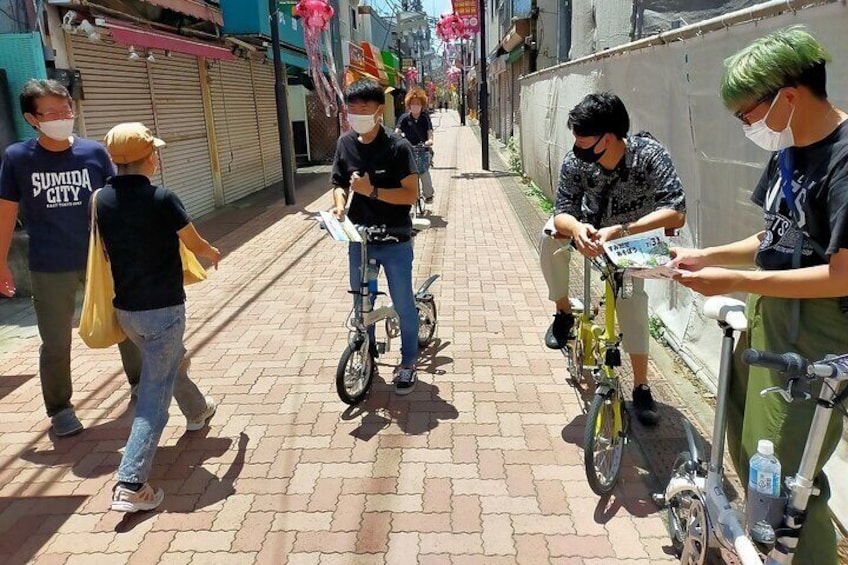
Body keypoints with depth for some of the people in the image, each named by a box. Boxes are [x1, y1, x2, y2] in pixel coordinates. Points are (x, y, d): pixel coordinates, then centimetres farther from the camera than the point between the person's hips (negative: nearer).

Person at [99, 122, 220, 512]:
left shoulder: (102, 199, 0)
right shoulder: (162, 199, -16)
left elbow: (109, 250, 11)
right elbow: (196, 246, -3)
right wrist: (214, 254, 19)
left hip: (125, 309, 7)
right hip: (162, 308, -7)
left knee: (170, 360, 30)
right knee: (155, 392, -2)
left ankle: (198, 410, 55)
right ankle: (130, 486, -5)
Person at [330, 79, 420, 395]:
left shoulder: (397, 147, -14)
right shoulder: (345, 144, 1)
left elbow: (411, 194, -16)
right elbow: (339, 183, 11)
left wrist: (372, 191, -27)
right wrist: (339, 204, -11)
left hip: (394, 241, -4)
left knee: (403, 305, 7)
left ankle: (407, 364, 25)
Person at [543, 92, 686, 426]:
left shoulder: (650, 155, -35)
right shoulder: (575, 161, -29)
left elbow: (676, 213, -43)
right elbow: (562, 213, -29)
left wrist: (620, 231, -56)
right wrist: (576, 228, -54)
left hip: (632, 235, -1)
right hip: (590, 228, 2)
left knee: (632, 302, -14)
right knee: (551, 234, -29)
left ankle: (641, 388, 5)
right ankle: (563, 313, -7)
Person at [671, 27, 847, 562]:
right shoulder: (788, 151, 6)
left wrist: (735, 282, -21)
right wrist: (707, 256, 2)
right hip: (767, 317, 9)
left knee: (786, 477, 0)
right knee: (748, 452, 22)